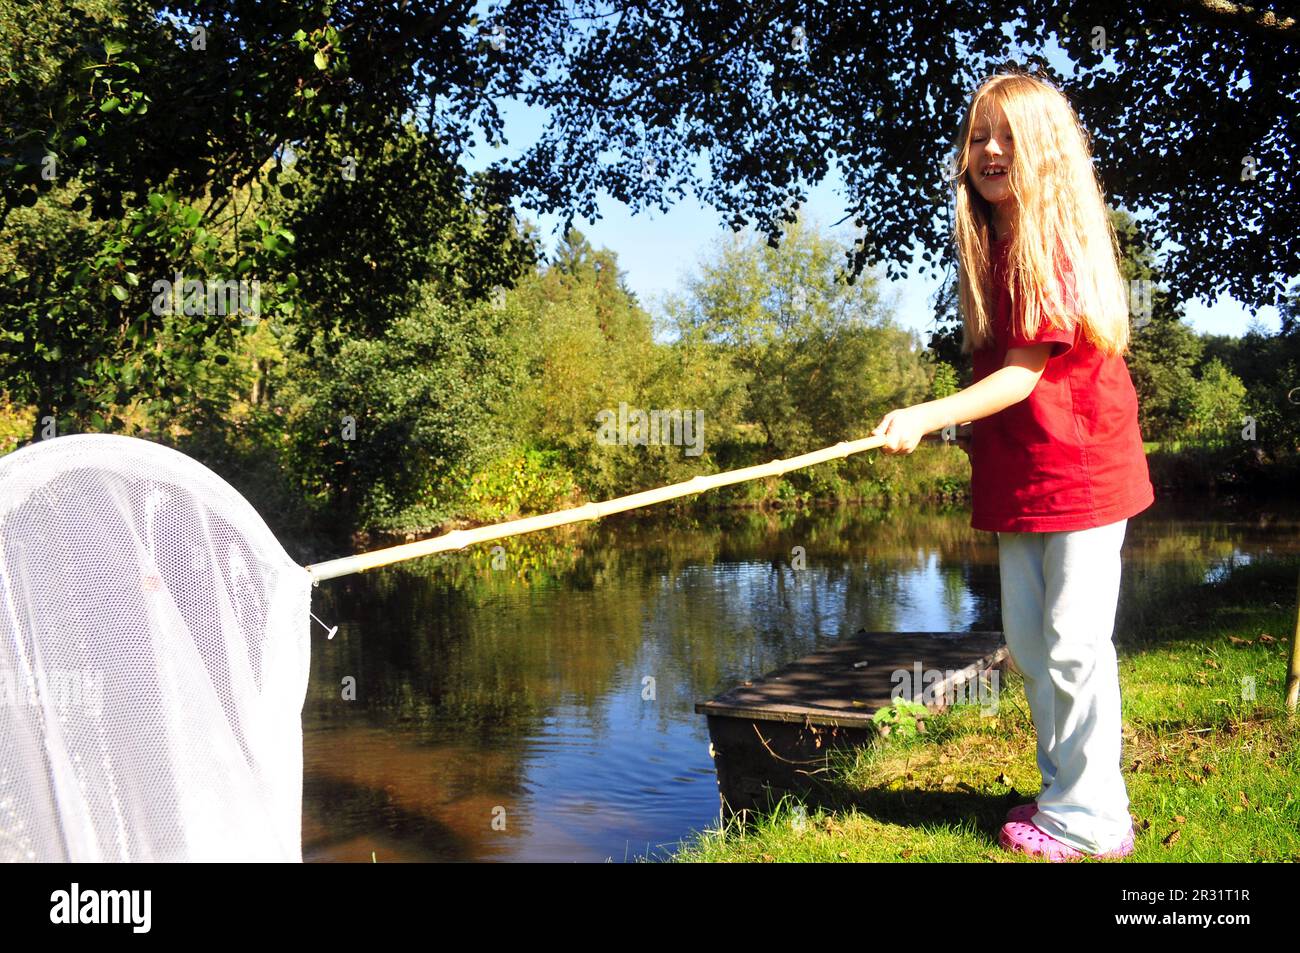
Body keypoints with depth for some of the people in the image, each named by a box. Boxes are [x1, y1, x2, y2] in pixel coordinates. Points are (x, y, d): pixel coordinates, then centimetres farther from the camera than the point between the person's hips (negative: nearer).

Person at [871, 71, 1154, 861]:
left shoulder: (1060, 241, -14)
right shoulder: (988, 243, 9)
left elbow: (1026, 373, -20)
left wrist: (928, 417, -29)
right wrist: (957, 428, 6)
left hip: (1081, 466, -8)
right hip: (1017, 472, 8)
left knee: (1074, 644, -3)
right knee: (1028, 640, 13)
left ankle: (1090, 817, 11)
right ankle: (1063, 790, 28)